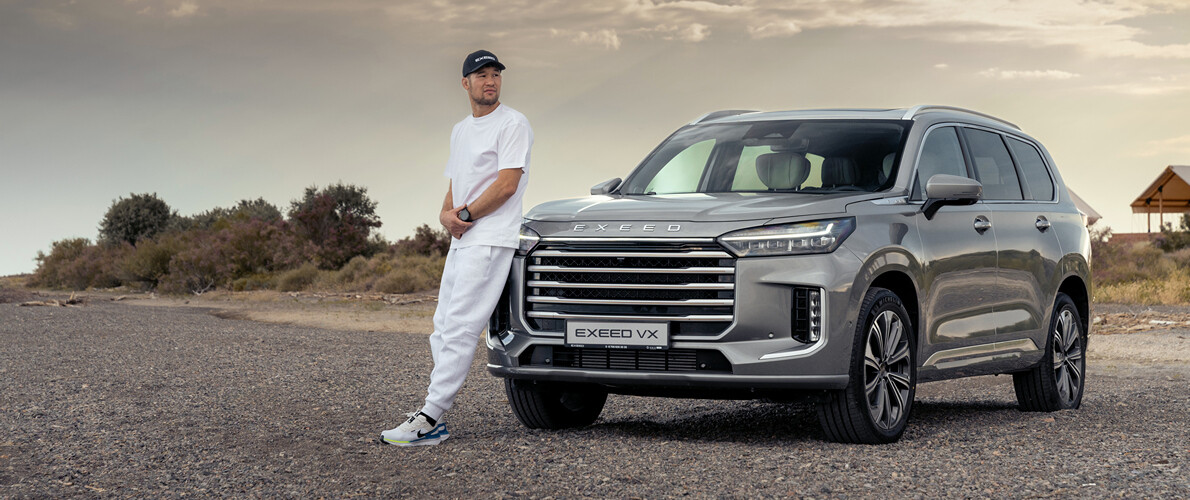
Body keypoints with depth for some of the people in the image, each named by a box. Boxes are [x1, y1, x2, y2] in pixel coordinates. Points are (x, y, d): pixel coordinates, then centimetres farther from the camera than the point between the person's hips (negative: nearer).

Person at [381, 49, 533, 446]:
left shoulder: (512, 124, -5)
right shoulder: (460, 130, 22)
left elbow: (507, 184, -14)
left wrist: (465, 215, -10)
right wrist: (446, 213, 2)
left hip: (490, 241, -10)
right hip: (461, 241, 10)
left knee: (459, 328, -15)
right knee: (443, 330, 7)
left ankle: (430, 420, -19)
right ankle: (434, 419, 10)